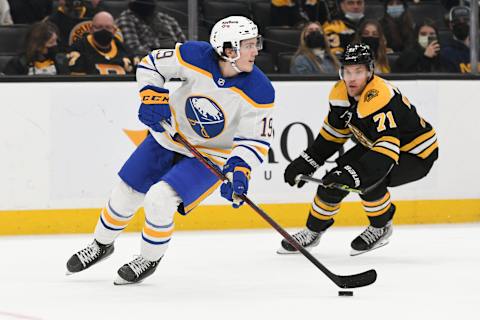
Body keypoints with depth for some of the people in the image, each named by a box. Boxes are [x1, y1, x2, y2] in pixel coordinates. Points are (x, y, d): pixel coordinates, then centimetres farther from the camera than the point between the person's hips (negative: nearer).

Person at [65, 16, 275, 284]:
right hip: (169, 136, 3)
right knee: (126, 194, 11)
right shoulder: (196, 56, -23)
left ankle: (150, 259, 8)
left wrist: (240, 170, -34)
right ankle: (101, 245, 41)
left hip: (211, 155, -3)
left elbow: (256, 139, -19)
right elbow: (152, 65, -7)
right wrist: (152, 97, -21)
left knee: (159, 200, -20)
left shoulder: (259, 91, -26)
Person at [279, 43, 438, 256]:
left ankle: (381, 227, -4)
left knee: (368, 178, -30)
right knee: (335, 179, -3)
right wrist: (305, 163, 3)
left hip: (415, 154, -8)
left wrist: (352, 174, -53)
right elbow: (333, 133, 8)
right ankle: (313, 231, 18)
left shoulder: (379, 98, -35)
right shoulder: (341, 92, -9)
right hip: (373, 145, 8)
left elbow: (386, 151, -43)